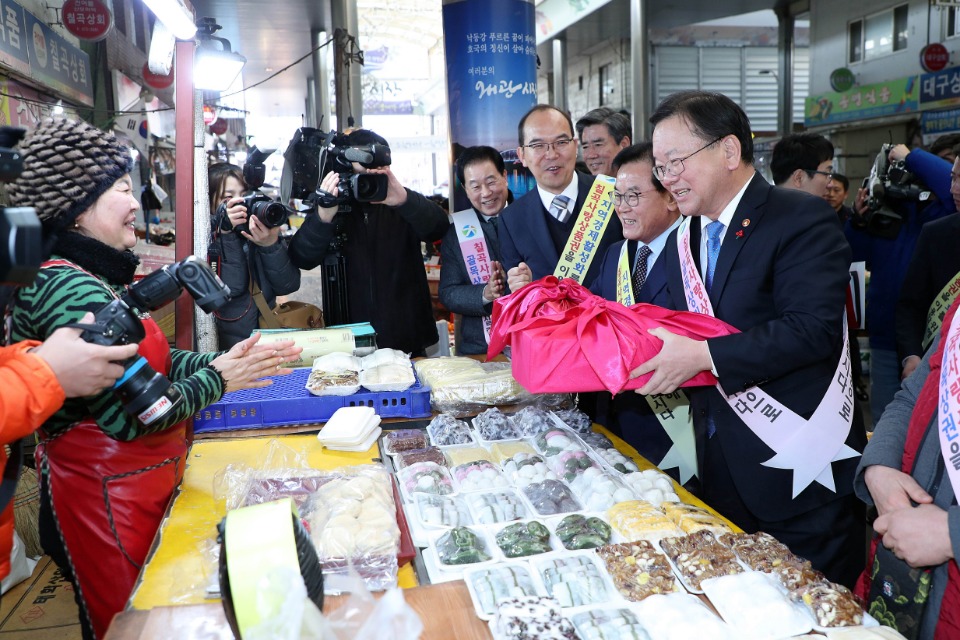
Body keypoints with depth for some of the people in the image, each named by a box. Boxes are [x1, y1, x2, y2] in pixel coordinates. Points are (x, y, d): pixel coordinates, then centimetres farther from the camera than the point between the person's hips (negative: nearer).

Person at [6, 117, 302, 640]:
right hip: (105, 493, -9)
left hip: (142, 480, 9)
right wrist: (217, 379, -13)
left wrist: (226, 361, -1)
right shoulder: (67, 289, -24)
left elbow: (150, 361, 9)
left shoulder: (98, 277, 7)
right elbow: (131, 416, -25)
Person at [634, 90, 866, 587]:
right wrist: (653, 361, -7)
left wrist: (704, 355, -26)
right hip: (722, 471, 7)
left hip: (800, 476, -6)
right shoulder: (681, 243, 11)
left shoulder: (801, 219, -13)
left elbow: (813, 328, -24)